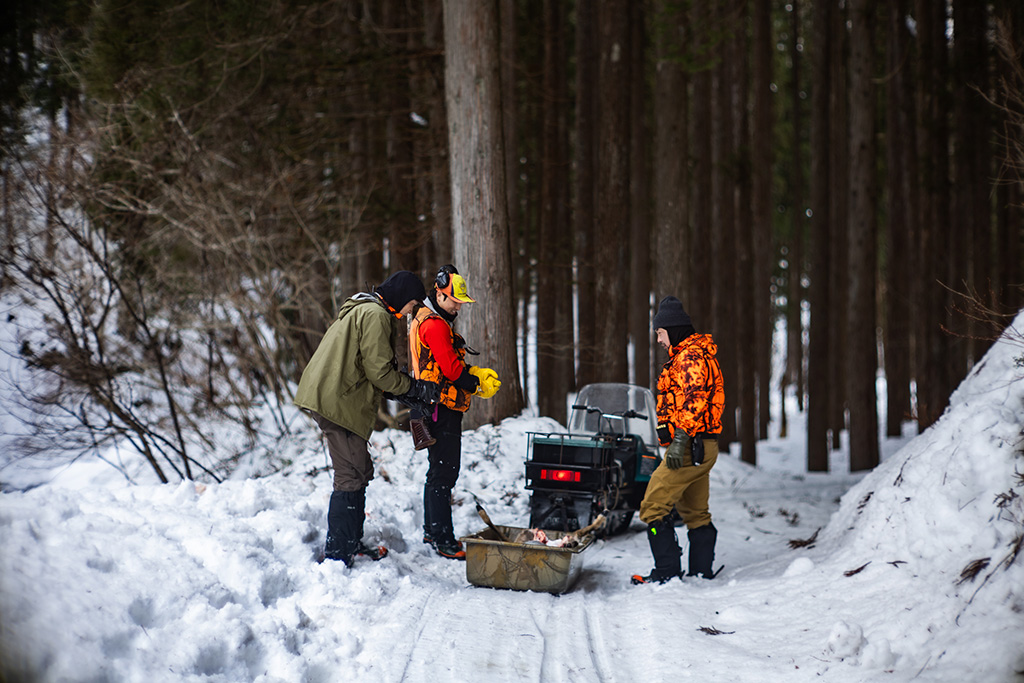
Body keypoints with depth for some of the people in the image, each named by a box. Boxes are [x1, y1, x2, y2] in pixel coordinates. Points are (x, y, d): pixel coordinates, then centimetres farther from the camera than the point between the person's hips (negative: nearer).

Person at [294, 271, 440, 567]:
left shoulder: (360, 309, 25)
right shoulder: (376, 315, -10)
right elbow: (379, 371, -14)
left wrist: (408, 388, 19)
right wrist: (415, 389, -1)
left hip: (326, 397, 11)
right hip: (339, 404, -11)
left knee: (360, 471, 18)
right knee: (351, 476, -10)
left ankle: (351, 543, 27)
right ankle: (336, 554, -10)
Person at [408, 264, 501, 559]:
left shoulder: (433, 320, 19)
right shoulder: (435, 325, -16)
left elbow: (455, 365, 18)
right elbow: (451, 368, -19)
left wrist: (479, 373, 3)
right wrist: (478, 386, -4)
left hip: (439, 409, 11)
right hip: (441, 409, -11)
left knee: (439, 471, 18)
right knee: (444, 474, -10)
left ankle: (432, 531, 27)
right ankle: (442, 538, -9)